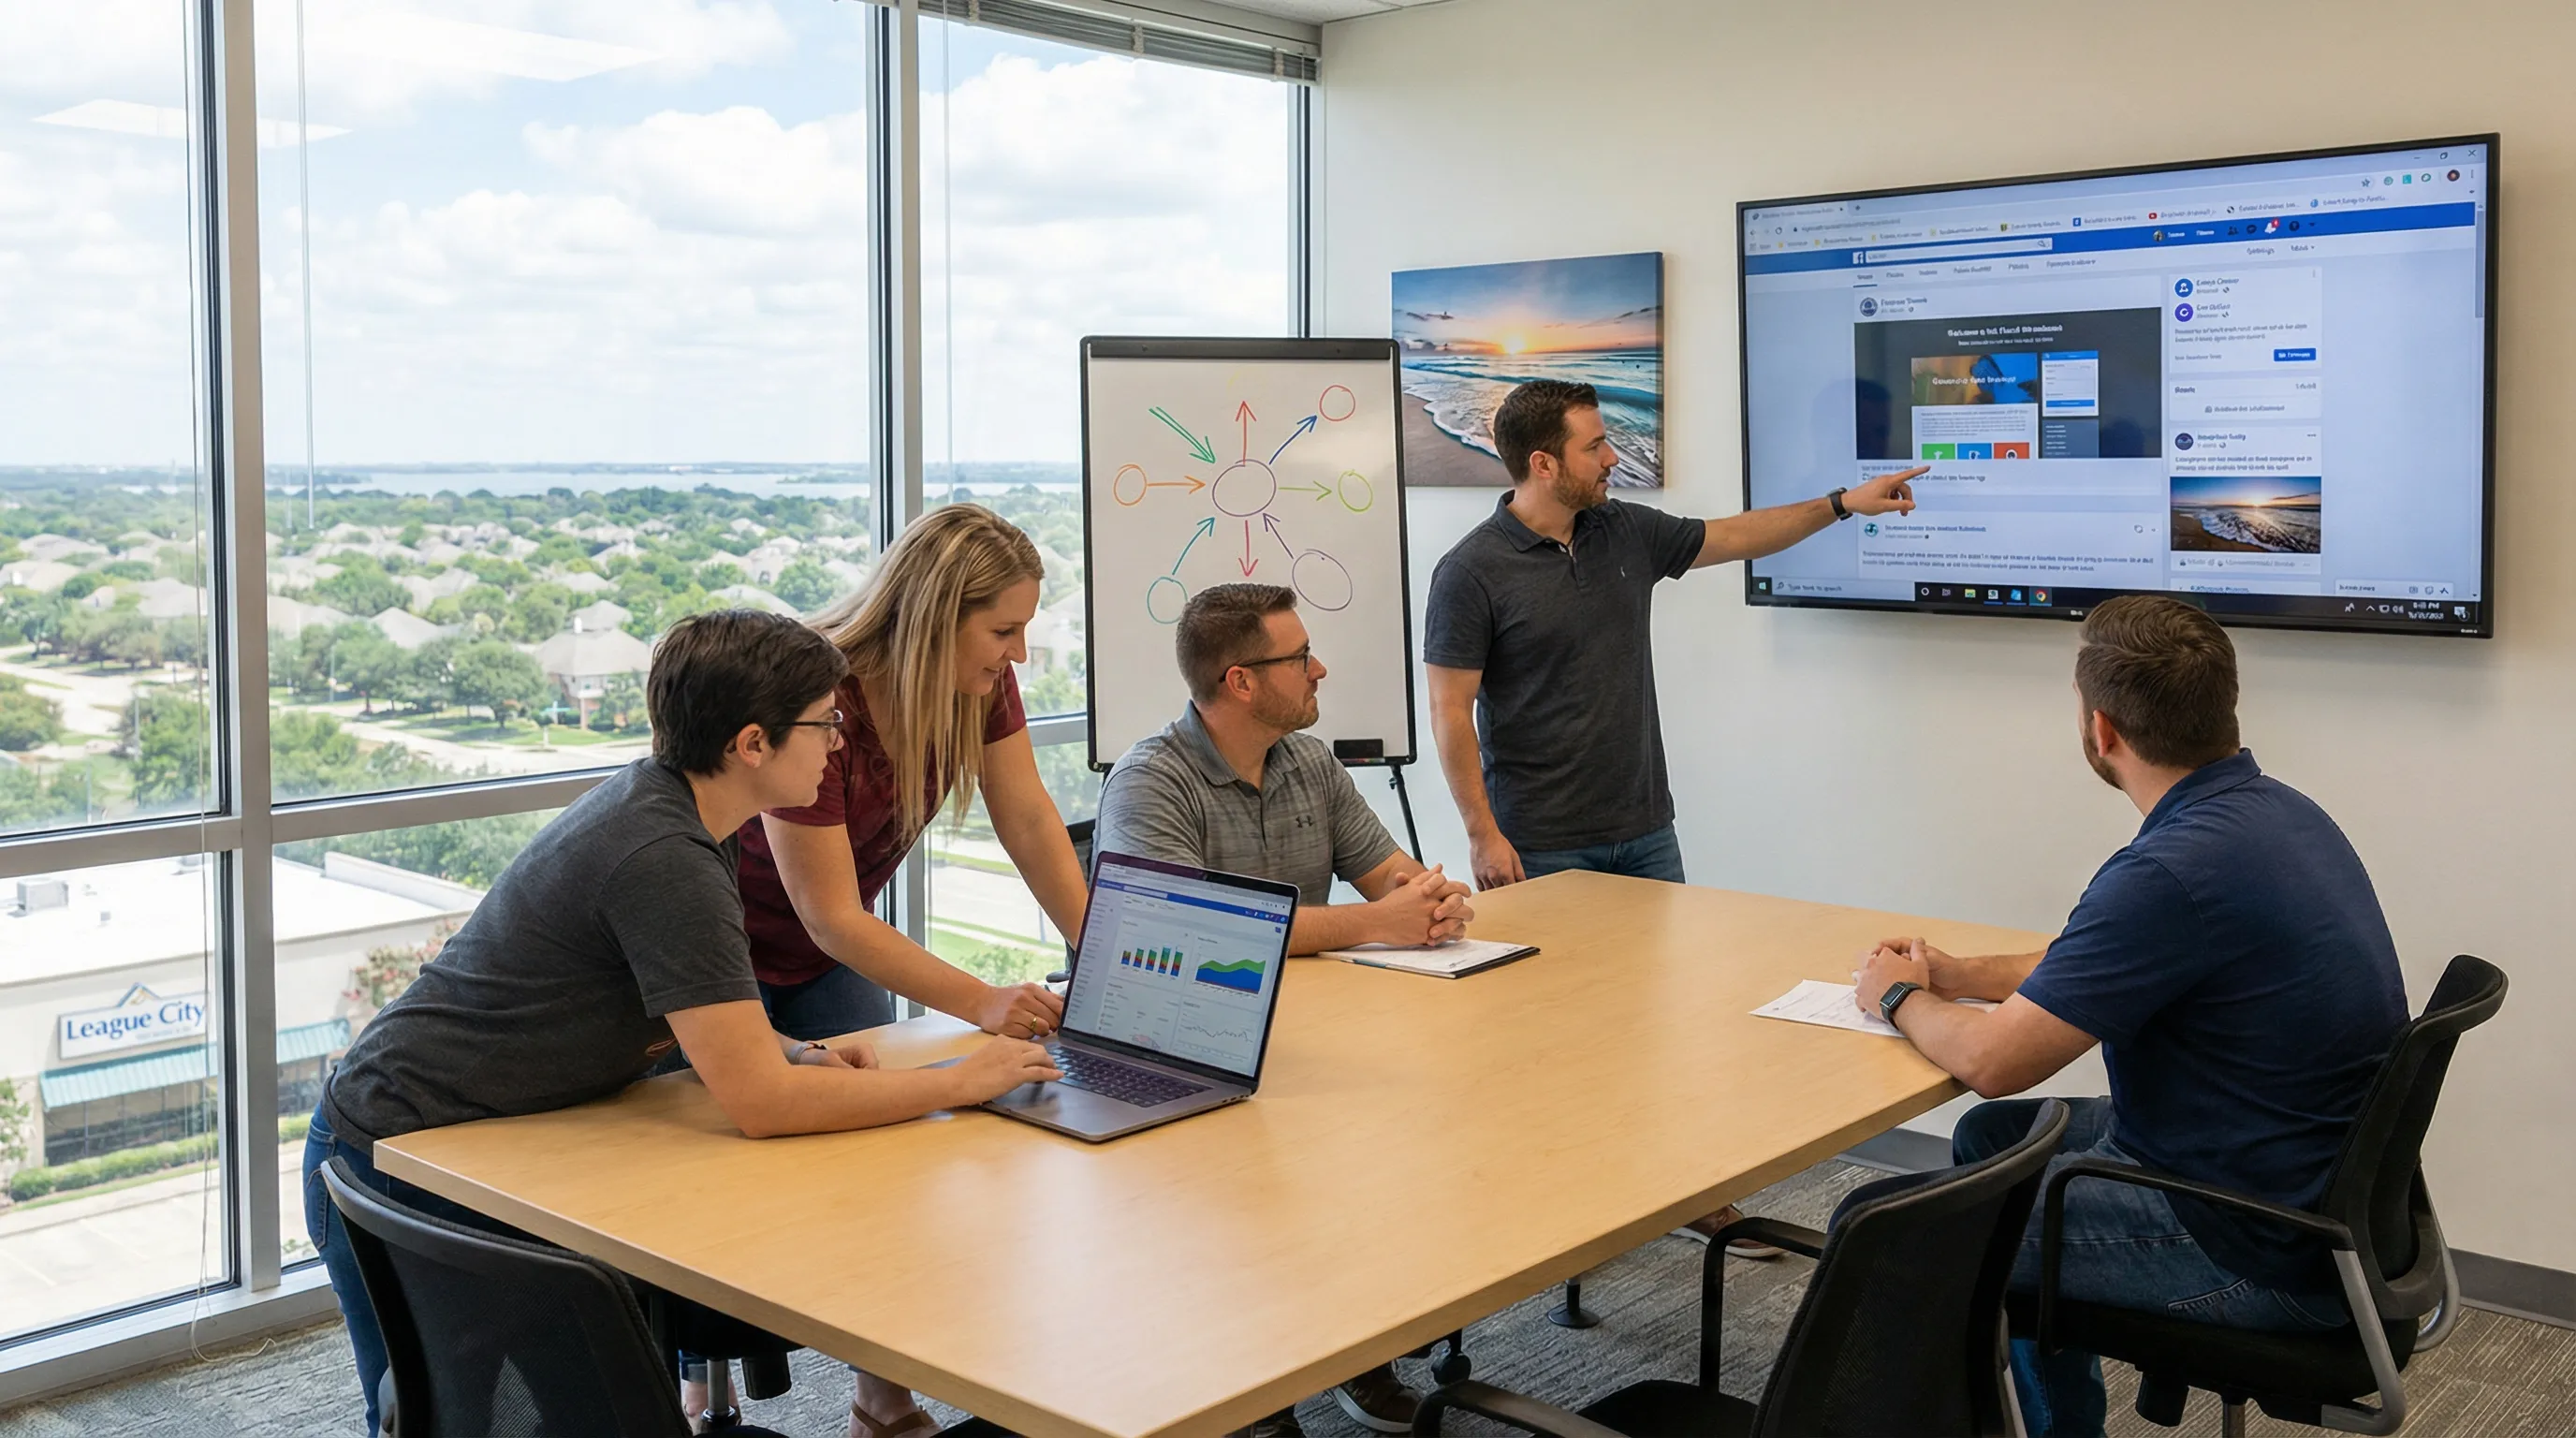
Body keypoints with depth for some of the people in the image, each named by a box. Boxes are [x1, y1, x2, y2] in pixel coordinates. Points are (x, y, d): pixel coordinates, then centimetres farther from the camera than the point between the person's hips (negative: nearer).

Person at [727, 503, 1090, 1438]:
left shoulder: (979, 681, -15)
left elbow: (1029, 821, -11)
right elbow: (830, 917, -34)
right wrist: (981, 1003, -41)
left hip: (834, 959, 6)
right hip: (726, 951, -6)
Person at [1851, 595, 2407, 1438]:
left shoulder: (2174, 870, -28)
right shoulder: (2274, 810, 3)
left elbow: (1991, 1061, -21)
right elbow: (2104, 967, 19)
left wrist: (1901, 998, -1)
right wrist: (1956, 975, 13)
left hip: (2261, 1253, -10)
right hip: (2317, 1184, 10)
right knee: (1992, 1138, 25)